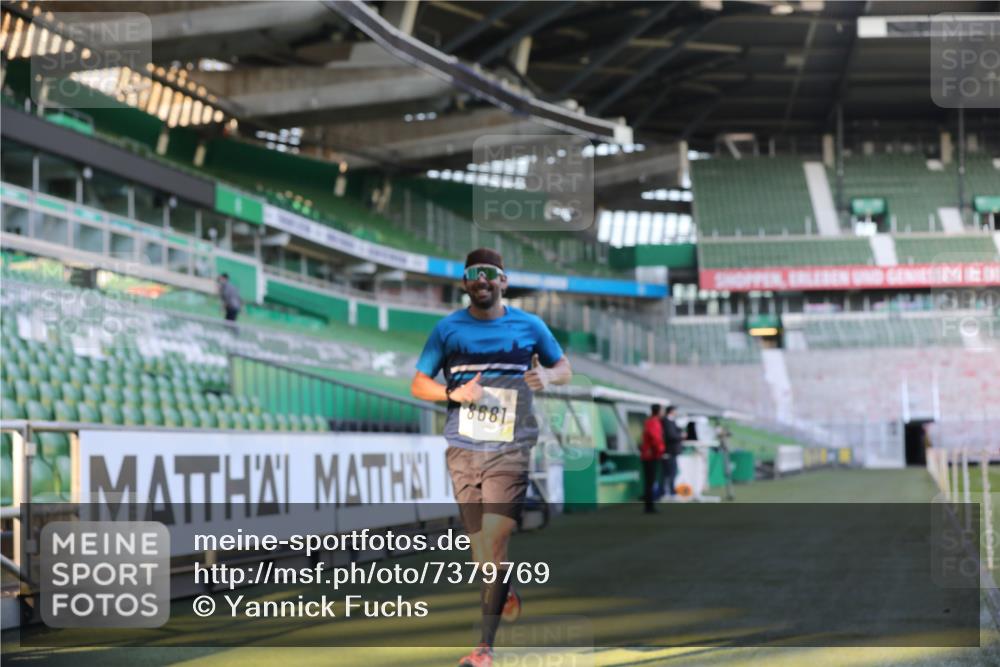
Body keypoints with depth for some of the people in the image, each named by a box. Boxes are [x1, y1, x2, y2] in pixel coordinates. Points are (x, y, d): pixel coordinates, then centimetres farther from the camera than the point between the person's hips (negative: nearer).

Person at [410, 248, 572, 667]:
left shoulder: (529, 326, 5)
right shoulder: (448, 329, 5)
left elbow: (565, 369, 15)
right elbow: (418, 384, 7)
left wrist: (546, 375, -9)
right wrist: (455, 394, -12)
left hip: (510, 450, -2)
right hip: (463, 450, 2)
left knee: (496, 544, -12)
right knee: (479, 548, 10)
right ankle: (506, 597, 41)